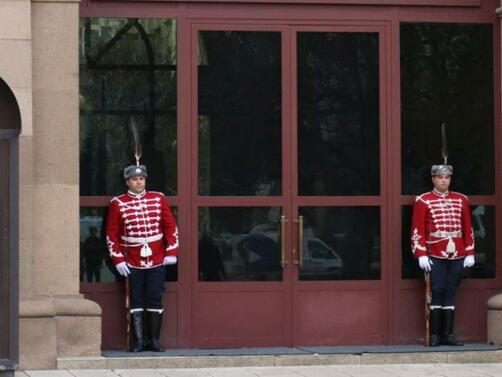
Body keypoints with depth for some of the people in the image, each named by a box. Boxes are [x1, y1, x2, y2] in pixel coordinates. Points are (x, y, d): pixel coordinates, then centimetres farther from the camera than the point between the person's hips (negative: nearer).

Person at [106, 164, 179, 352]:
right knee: (136, 302, 0)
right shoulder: (118, 204, 0)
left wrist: (172, 252, -2)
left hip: (157, 260, 1)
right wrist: (118, 259, -5)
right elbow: (112, 234, 1)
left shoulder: (158, 199, 4)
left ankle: (154, 340, 7)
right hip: (133, 262, -1)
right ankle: (138, 341, 3)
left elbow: (170, 226, 6)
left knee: (155, 301, 1)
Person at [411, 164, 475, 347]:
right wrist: (421, 255, -10)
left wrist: (470, 253, 7)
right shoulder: (423, 201, 0)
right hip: (435, 256, -3)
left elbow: (468, 228, 12)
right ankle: (434, 335, 0)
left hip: (456, 256, 3)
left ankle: (448, 334, 9)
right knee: (437, 292, -5)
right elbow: (417, 230, -2)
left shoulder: (461, 200, 11)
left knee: (450, 292, 5)